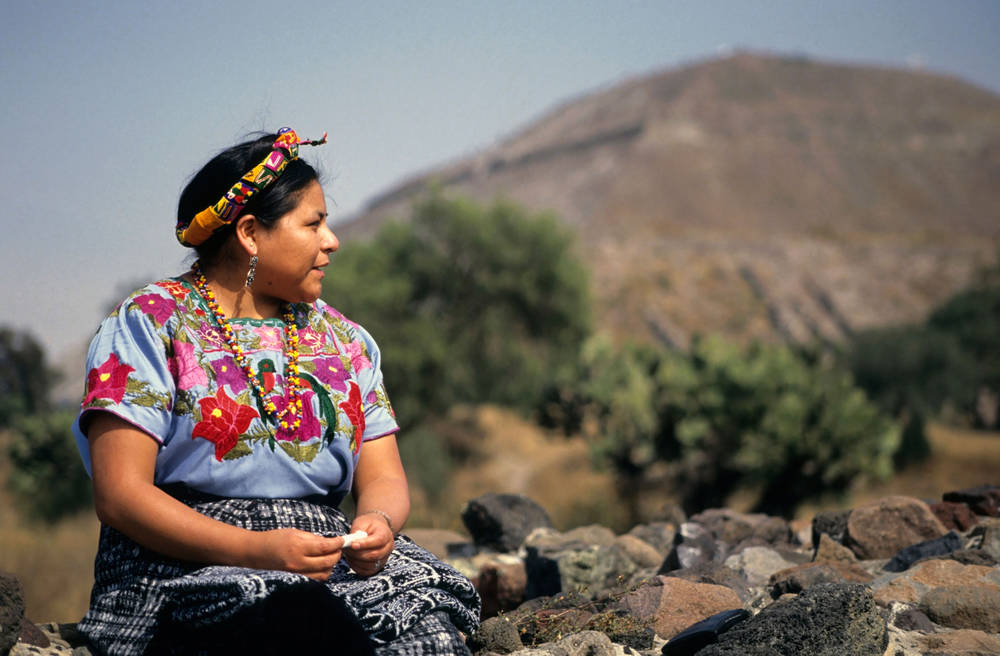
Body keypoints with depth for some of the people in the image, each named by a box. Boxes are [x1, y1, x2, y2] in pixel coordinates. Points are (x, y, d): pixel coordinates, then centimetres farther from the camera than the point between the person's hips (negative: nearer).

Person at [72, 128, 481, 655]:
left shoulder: (343, 338, 18)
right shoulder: (150, 322, 2)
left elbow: (383, 479, 15)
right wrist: (254, 551, -20)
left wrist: (378, 524, -11)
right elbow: (120, 494, -7)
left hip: (332, 557, 4)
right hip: (189, 565, -4)